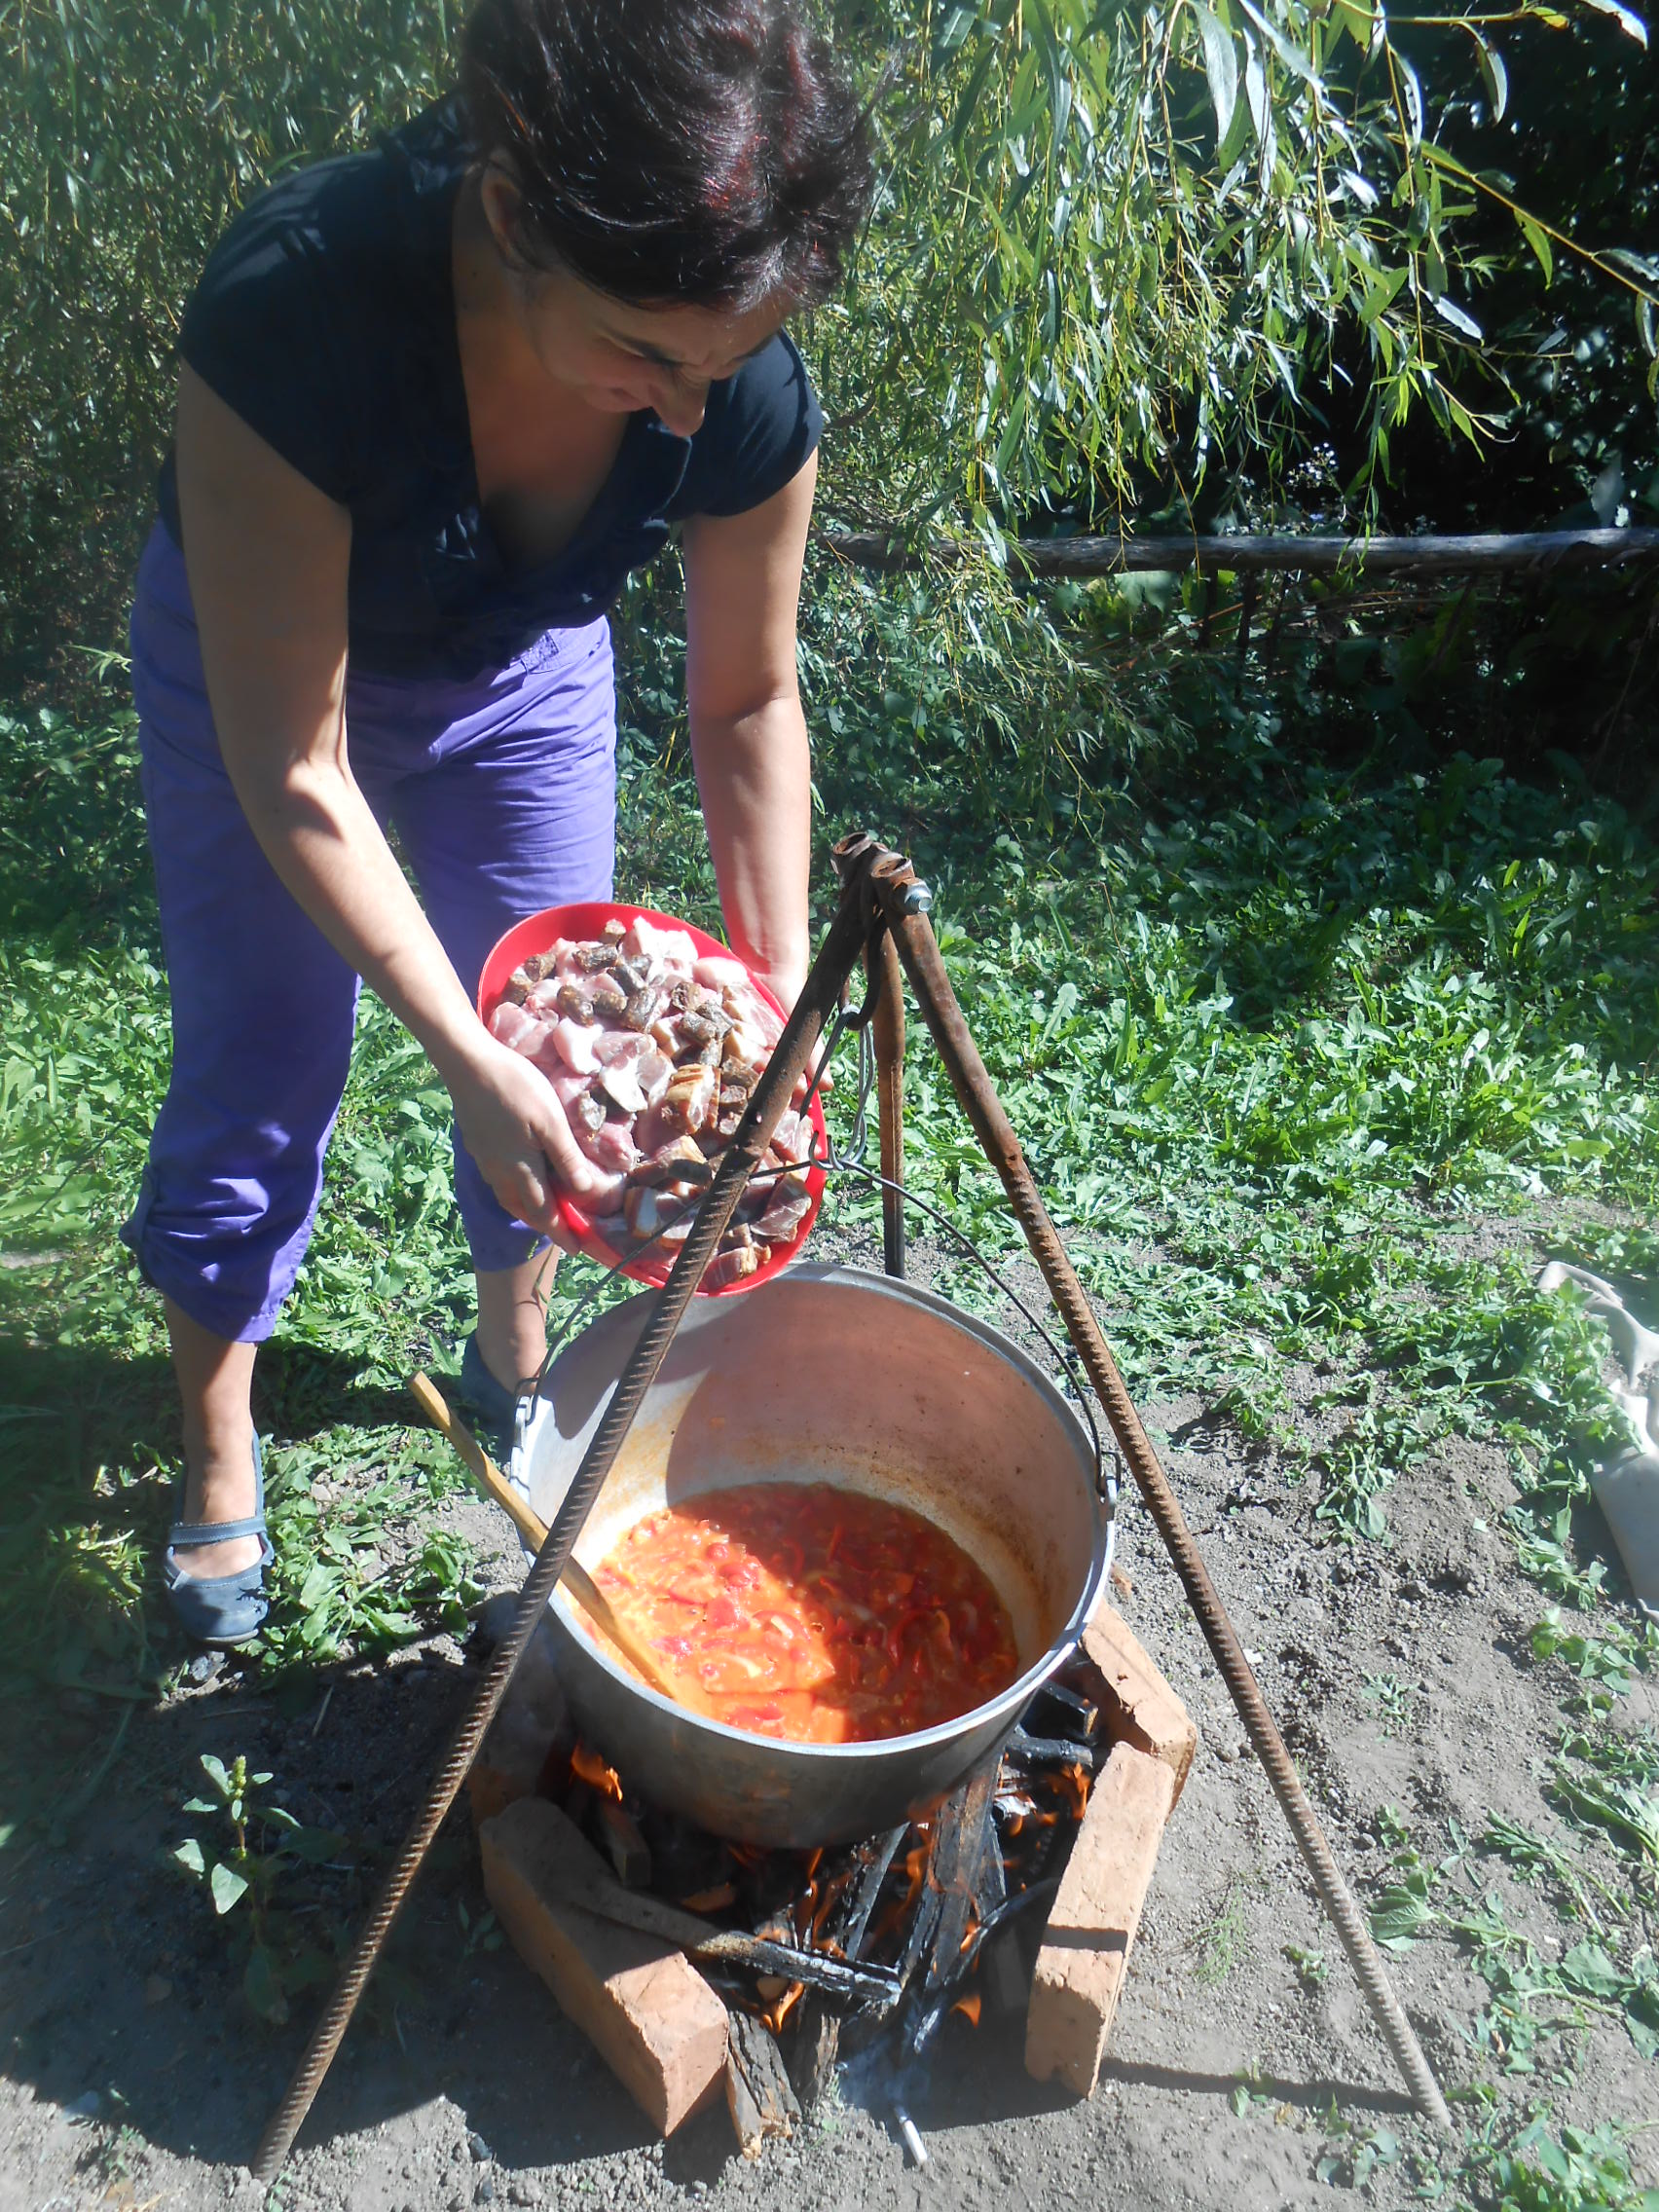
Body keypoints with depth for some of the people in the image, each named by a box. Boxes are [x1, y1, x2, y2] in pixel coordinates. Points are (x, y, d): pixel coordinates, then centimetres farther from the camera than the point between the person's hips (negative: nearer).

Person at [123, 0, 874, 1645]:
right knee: (257, 1066, 2)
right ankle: (216, 1449, 26)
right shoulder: (293, 313, -39)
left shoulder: (746, 400, -29)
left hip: (522, 667, 3)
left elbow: (745, 703, -12)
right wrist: (463, 1055, -35)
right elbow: (292, 770, -33)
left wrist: (779, 987, -16)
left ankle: (512, 1356, 34)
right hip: (257, 653, -2)